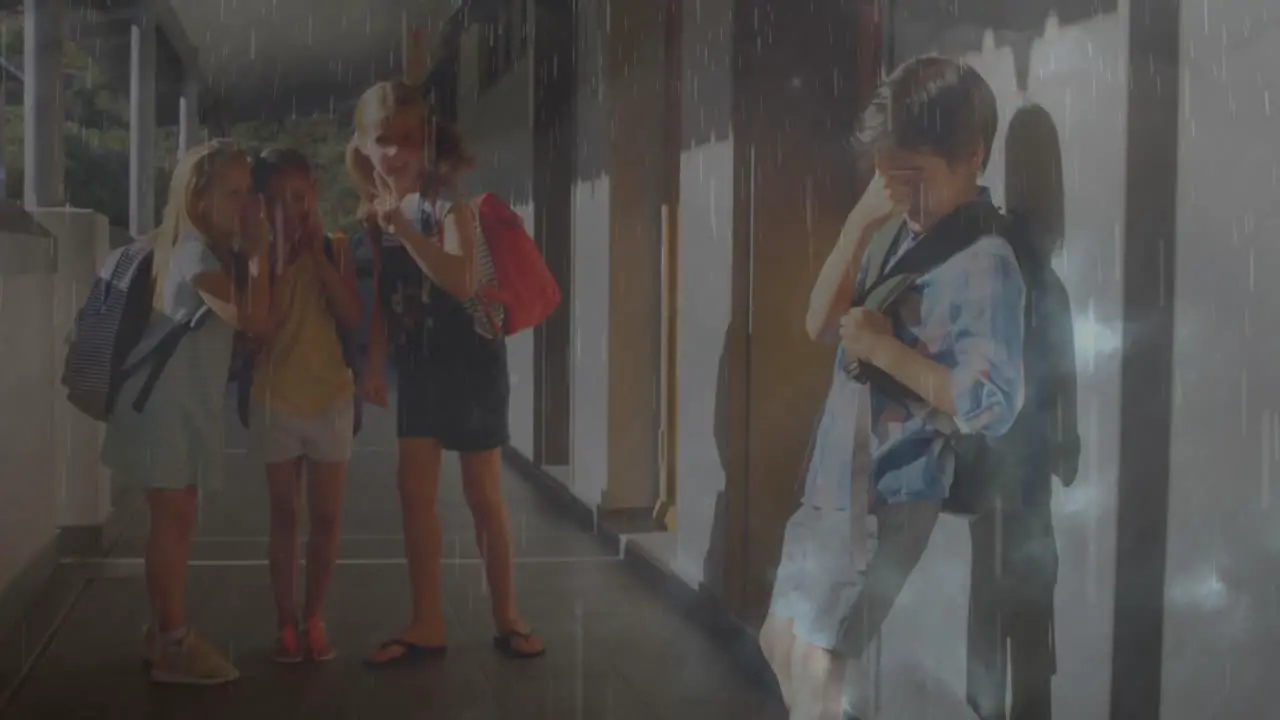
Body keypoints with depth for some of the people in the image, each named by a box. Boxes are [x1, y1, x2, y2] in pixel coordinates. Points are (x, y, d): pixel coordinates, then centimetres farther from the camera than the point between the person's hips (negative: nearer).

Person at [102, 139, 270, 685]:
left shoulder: (206, 249, 12)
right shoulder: (193, 253, -19)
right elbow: (253, 320, -18)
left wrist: (248, 250, 2)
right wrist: (258, 251, -13)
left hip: (185, 399, 10)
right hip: (165, 399, -10)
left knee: (175, 518, 14)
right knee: (174, 518, -6)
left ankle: (164, 633, 23)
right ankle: (174, 643, 1)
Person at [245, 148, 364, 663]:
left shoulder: (334, 250, 1)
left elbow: (352, 319, -10)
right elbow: (264, 330, -15)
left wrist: (318, 257, -13)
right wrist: (281, 259, -17)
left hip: (330, 397, 1)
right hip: (276, 400, -1)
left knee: (326, 517, 5)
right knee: (284, 515, 7)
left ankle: (314, 618, 18)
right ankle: (286, 621, 15)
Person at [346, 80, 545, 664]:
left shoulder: (449, 203, -17)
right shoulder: (378, 213, 3)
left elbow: (461, 282, -34)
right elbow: (385, 298, 11)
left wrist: (404, 226, -38)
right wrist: (375, 363, 9)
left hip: (471, 359, -6)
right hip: (419, 363, 6)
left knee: (482, 493, 2)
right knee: (414, 490, 3)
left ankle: (506, 616, 17)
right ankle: (427, 624, 13)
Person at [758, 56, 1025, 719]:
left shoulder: (983, 263, -19)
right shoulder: (902, 231, 5)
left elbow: (991, 406, -26)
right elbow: (820, 324, 4)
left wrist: (883, 347, -20)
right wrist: (858, 226, -7)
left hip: (892, 498, -8)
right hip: (835, 479, 8)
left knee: (811, 659, -1)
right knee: (782, 641, 18)